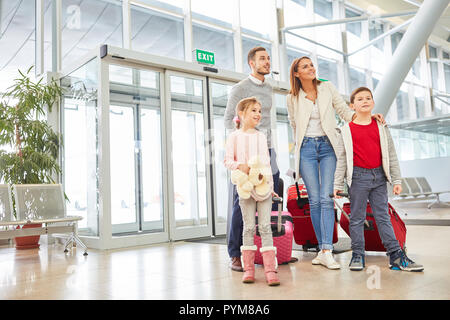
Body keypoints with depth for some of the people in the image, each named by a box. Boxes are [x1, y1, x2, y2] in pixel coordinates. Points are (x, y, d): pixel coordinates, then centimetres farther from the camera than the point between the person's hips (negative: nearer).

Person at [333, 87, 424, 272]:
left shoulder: (381, 127, 9)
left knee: (383, 216, 6)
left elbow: (391, 155, 10)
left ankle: (396, 256, 8)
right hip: (358, 176, -2)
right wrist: (338, 184, -2)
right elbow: (341, 159, 1)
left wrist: (396, 180, 6)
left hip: (379, 176, 2)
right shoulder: (347, 130, 2)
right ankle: (357, 255, 10)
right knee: (357, 217, 2)